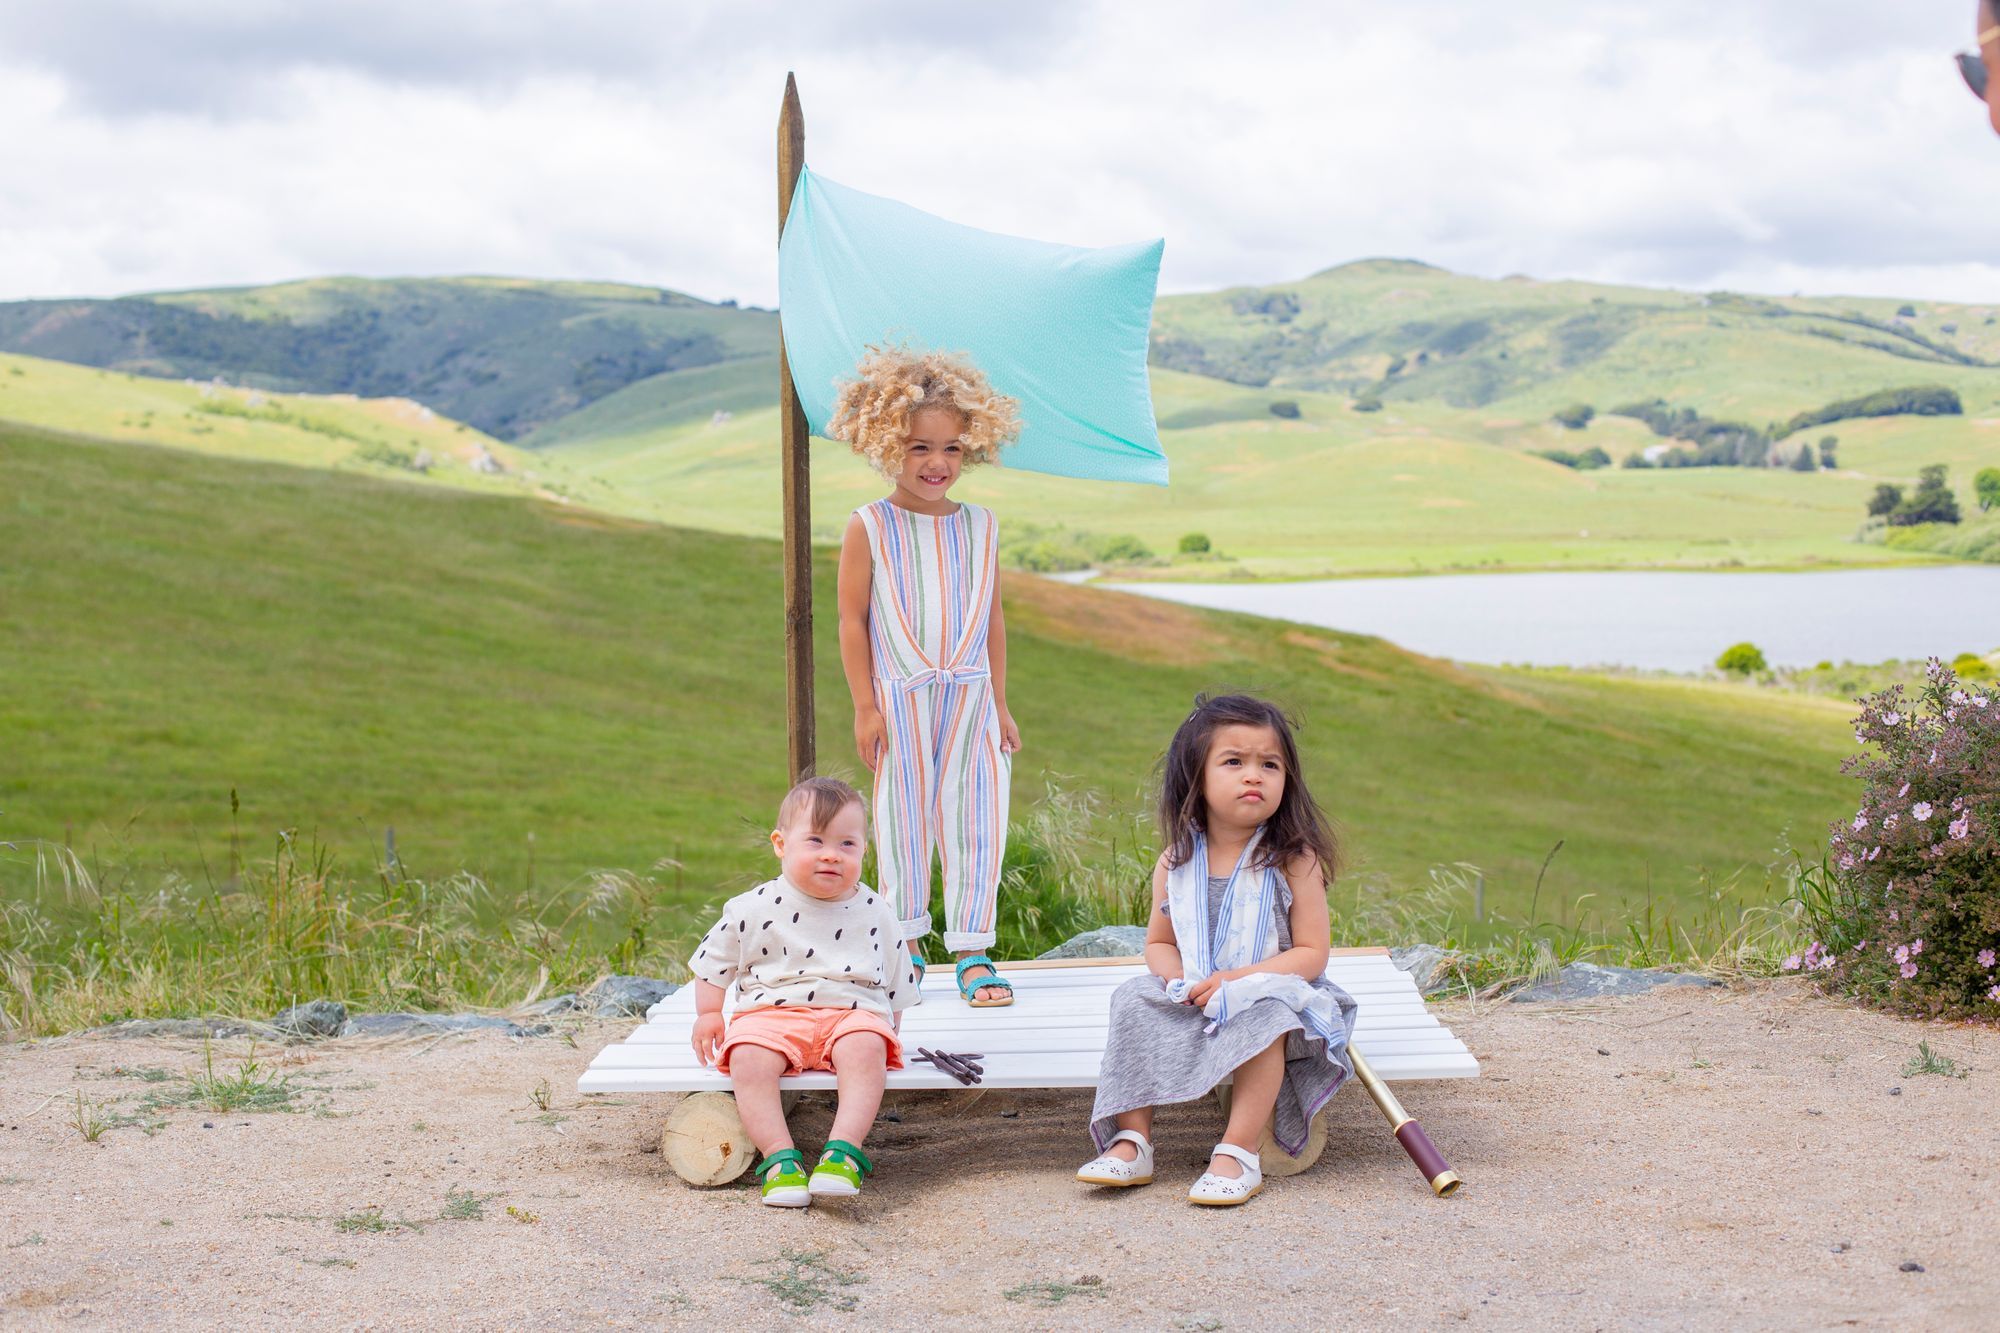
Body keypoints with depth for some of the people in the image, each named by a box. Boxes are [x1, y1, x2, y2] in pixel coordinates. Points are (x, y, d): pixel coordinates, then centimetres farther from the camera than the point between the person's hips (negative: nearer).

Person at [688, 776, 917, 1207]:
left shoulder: (876, 913, 7)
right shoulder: (755, 909, 3)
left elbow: (896, 984, 20)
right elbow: (713, 960, 15)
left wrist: (890, 1026, 16)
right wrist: (708, 1013, 7)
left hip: (852, 1013, 0)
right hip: (772, 1014, 0)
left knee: (865, 1047, -34)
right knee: (748, 1056, -31)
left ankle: (845, 1149, -38)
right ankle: (779, 1156, -31)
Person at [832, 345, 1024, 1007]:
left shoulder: (980, 526, 7)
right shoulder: (869, 528, -3)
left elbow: (992, 618, 11)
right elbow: (853, 619, -2)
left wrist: (999, 703, 10)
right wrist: (864, 706, -6)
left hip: (970, 699, 3)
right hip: (900, 701, -2)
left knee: (974, 821, 1)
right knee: (904, 818, 7)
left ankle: (973, 952, 7)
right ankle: (906, 940, 22)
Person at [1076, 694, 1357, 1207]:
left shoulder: (1294, 861, -10)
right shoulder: (1176, 864, 1)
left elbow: (1310, 954, -11)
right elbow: (1159, 943, 11)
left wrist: (1236, 979, -23)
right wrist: (1180, 980, -13)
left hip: (1273, 995, -4)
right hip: (1192, 999, 4)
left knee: (1264, 1017, -34)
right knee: (1135, 1001, -17)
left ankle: (1239, 1152, -32)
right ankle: (1132, 1142, -15)